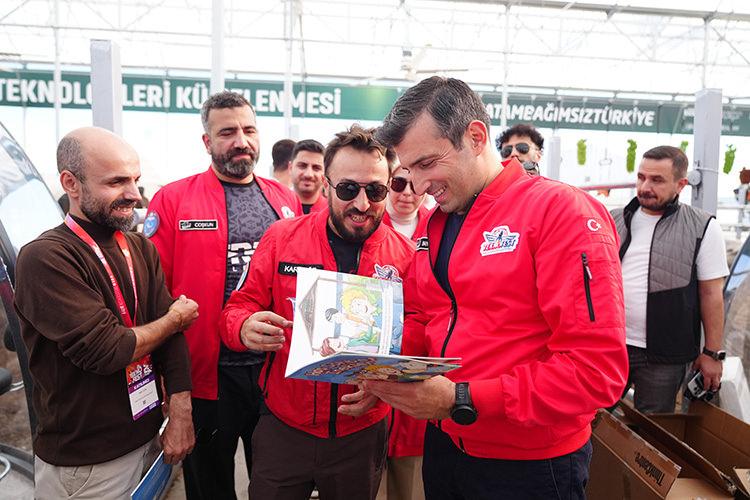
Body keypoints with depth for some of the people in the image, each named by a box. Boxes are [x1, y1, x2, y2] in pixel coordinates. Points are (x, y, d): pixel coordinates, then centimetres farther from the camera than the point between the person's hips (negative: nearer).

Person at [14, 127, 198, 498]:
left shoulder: (141, 248, 1)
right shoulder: (45, 259, -20)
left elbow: (172, 336, -3)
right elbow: (106, 351, -26)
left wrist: (180, 415, -9)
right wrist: (175, 318, -10)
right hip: (83, 463, -6)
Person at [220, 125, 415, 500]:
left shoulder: (404, 254, -7)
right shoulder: (281, 237, -6)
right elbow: (240, 306, -1)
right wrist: (246, 327, -23)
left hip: (361, 434, 1)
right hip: (282, 427, 0)